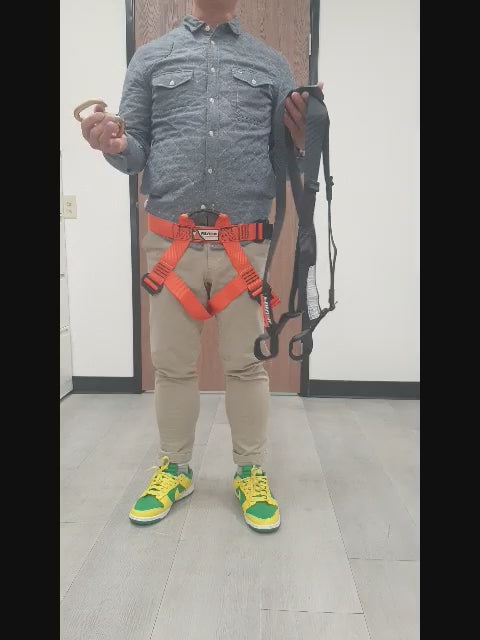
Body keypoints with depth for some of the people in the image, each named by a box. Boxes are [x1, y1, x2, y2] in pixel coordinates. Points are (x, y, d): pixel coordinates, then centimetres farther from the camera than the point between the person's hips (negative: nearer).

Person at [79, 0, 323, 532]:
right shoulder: (150, 57, 14)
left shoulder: (271, 65, 15)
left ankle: (250, 472, 23)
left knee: (246, 364, 5)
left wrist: (303, 143, -10)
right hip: (169, 242, 1)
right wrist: (113, 146, -12)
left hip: (245, 244, 0)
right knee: (171, 364, 7)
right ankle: (174, 469, 26)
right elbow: (137, 152, 10)